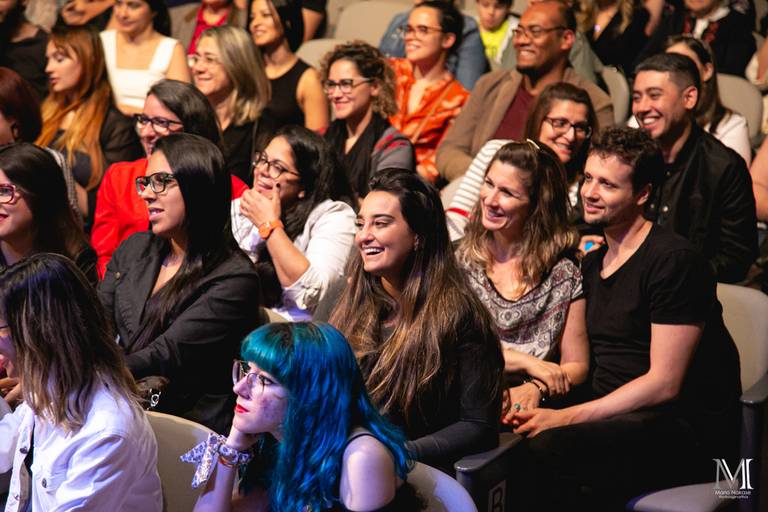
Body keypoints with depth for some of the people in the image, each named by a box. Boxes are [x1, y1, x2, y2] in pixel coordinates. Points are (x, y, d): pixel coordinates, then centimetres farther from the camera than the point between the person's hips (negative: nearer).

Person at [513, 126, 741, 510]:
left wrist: (567, 417, -19)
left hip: (686, 432, -7)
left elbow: (663, 384, -15)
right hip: (613, 416, 7)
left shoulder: (674, 261, -11)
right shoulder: (592, 263, 16)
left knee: (549, 447, -32)